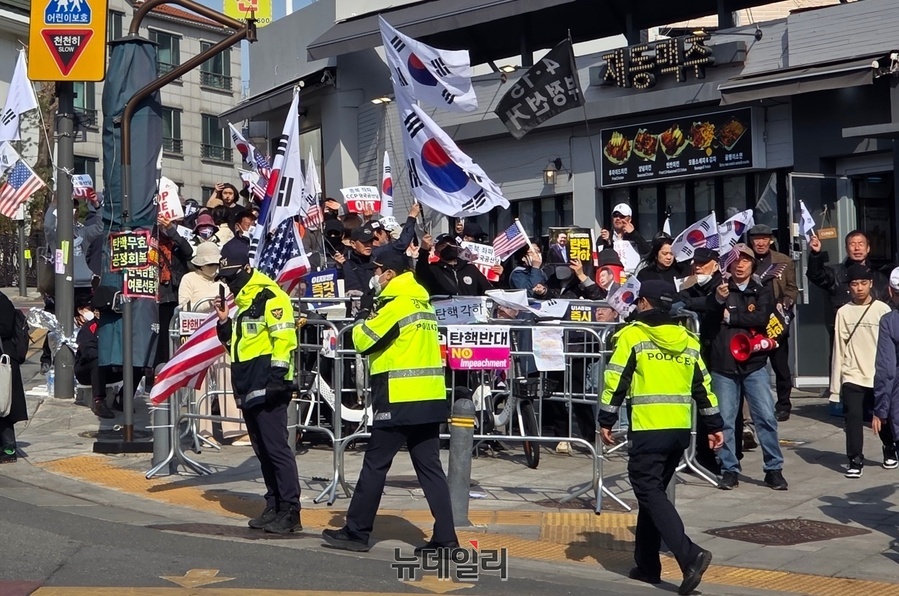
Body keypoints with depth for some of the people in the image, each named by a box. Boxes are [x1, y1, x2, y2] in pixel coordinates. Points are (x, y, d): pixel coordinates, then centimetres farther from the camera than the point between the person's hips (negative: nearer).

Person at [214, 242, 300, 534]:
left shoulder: (269, 296, -9)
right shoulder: (242, 302, 21)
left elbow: (284, 338, -17)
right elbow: (235, 342, 27)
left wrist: (277, 376, -21)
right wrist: (224, 321, 10)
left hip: (267, 388, -10)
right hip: (248, 389, 10)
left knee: (276, 448, -10)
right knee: (262, 450, 12)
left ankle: (290, 511, -8)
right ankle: (274, 507, 18)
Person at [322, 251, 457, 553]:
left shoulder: (395, 302, -10)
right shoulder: (422, 301, 16)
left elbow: (364, 340, -8)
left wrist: (361, 320, 9)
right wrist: (372, 317, 11)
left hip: (400, 399, -8)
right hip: (430, 397, 8)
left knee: (375, 464, 1)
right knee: (430, 466, 7)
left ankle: (357, 532, 9)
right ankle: (445, 537, 3)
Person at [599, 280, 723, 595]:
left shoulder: (633, 335, -4)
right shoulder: (687, 339, 13)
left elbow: (616, 381, -8)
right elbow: (703, 385, 14)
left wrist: (606, 421, -2)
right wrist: (713, 425, 19)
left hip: (648, 430, -6)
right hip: (681, 430, 6)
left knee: (649, 493, -5)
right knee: (654, 491, 16)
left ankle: (690, 556, -21)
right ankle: (647, 565, 19)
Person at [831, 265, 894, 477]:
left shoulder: (882, 310, -1)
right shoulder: (843, 312, 1)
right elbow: (839, 349, 2)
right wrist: (836, 384, 0)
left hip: (879, 377, 0)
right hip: (852, 377, 0)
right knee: (853, 417, -11)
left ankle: (889, 451, 37)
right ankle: (855, 460, -1)